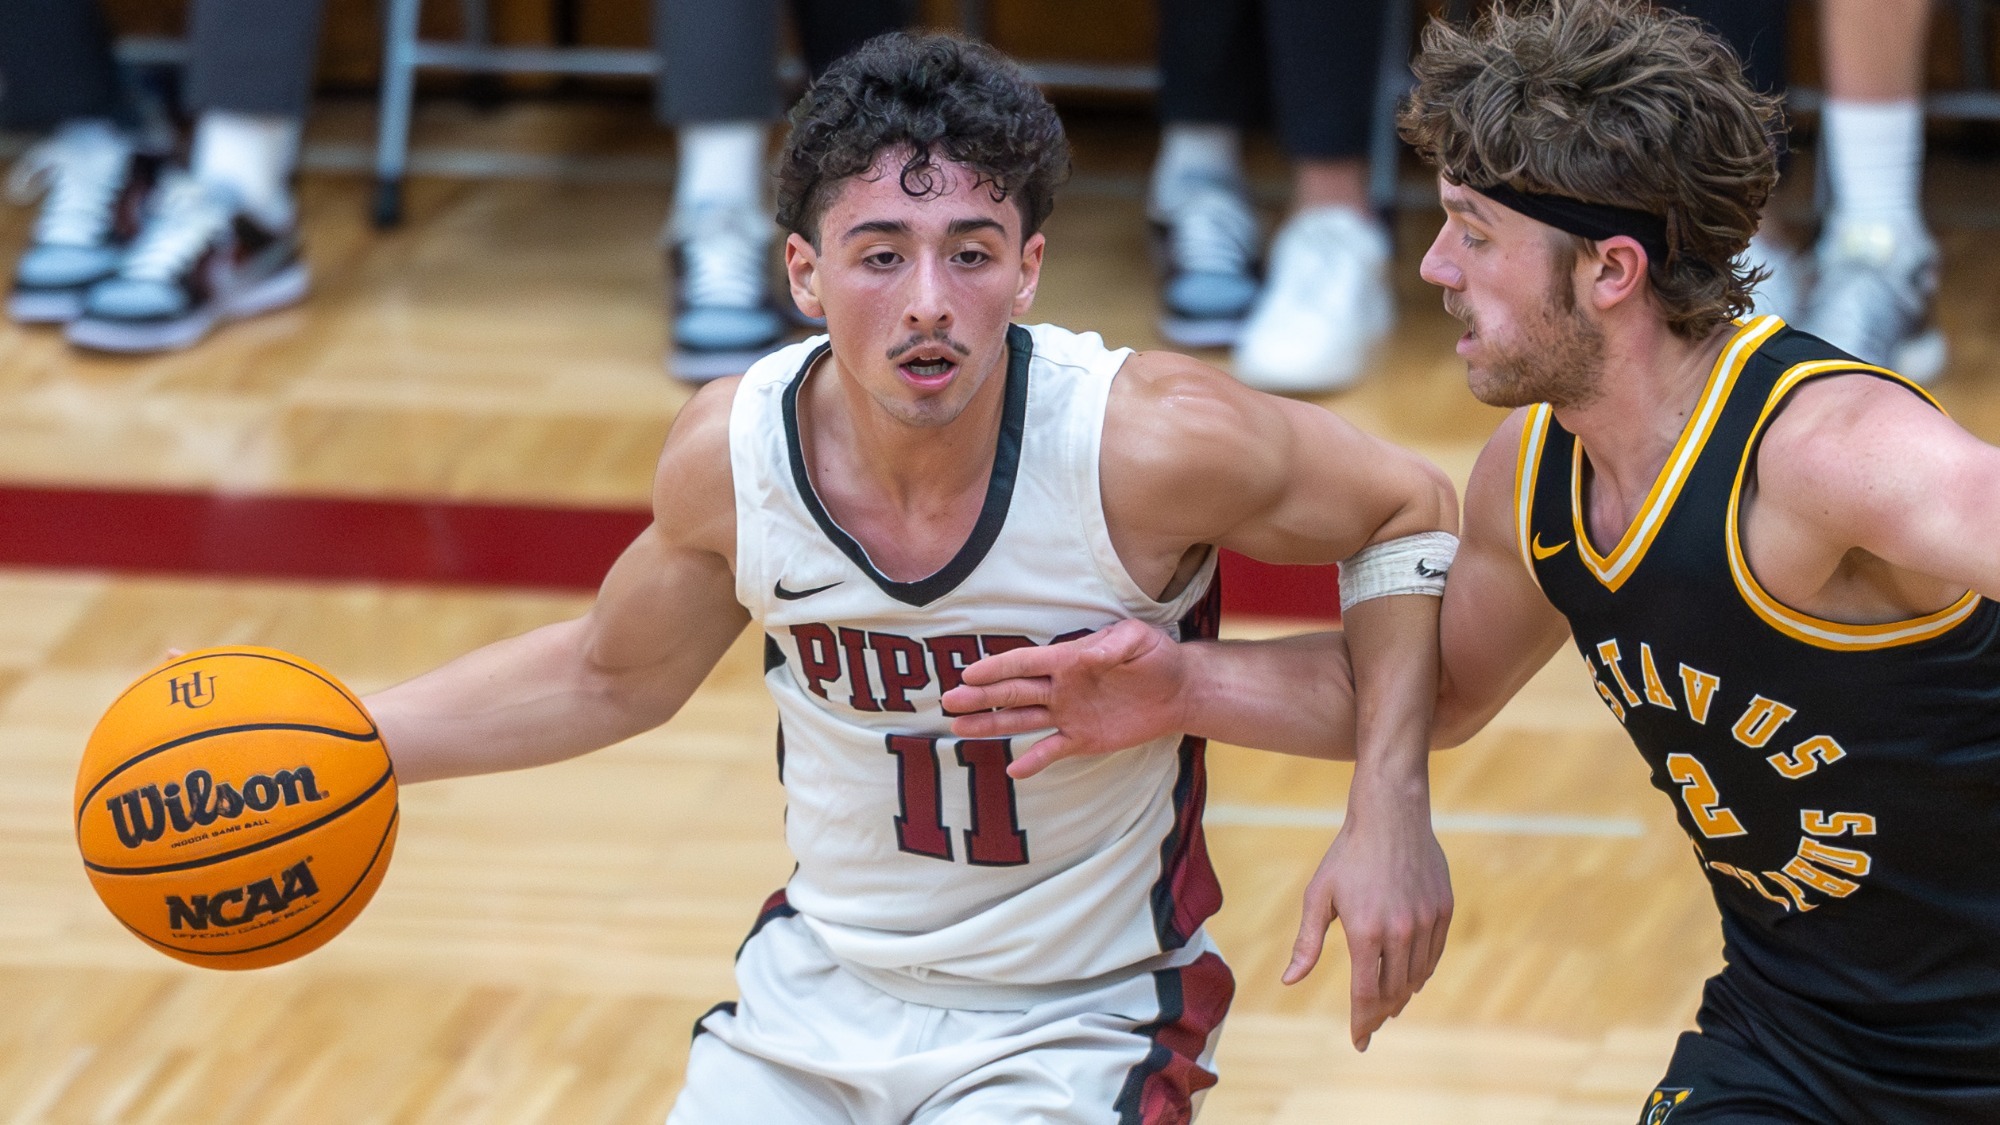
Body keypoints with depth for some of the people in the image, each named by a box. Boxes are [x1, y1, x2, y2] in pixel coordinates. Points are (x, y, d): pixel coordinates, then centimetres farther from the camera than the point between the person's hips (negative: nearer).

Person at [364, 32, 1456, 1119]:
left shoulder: (1149, 444, -25)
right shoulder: (731, 450, -13)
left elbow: (1408, 510, -8)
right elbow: (612, 678, 7)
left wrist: (1390, 812, -19)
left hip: (1071, 1032, -4)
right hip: (815, 994, 4)